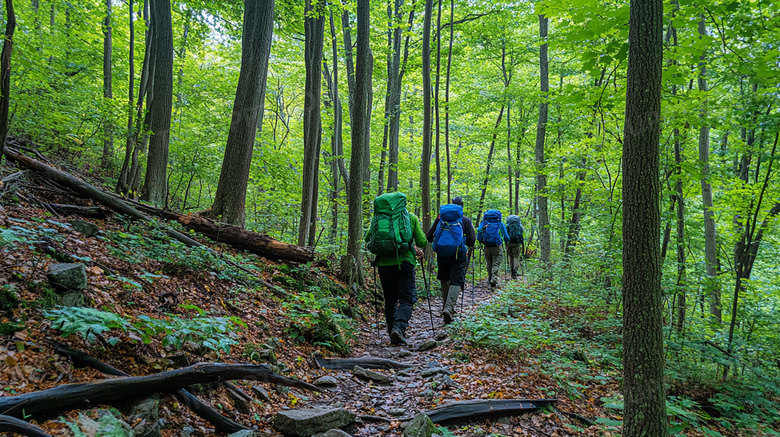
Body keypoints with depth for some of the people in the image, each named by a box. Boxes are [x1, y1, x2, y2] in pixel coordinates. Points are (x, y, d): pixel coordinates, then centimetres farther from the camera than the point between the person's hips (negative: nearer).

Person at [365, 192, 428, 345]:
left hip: (384, 263, 2)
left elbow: (367, 238, 9)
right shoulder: (411, 218, 9)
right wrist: (417, 250, 26)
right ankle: (399, 327, -22)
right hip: (404, 262, -2)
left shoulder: (378, 217, 11)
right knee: (406, 298, 0)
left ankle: (393, 332, 14)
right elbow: (422, 242, 6)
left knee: (390, 299, 13)